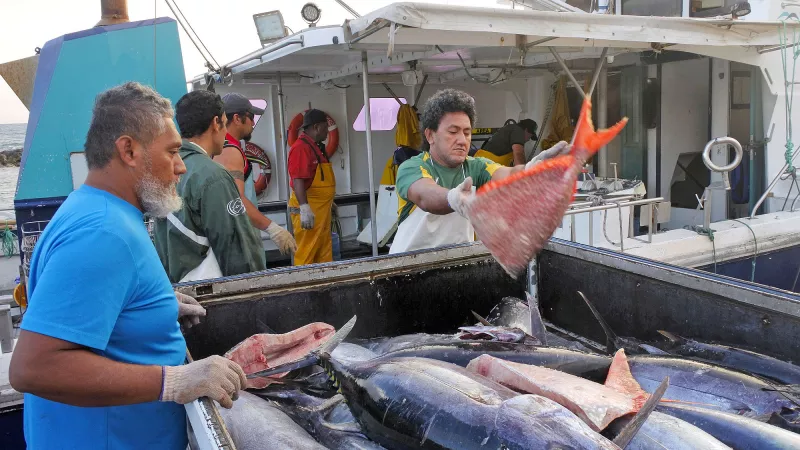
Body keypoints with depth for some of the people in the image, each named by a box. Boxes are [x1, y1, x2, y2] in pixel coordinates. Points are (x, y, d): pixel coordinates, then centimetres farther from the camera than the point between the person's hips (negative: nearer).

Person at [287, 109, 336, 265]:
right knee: (306, 252, -6)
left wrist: (328, 202, 26)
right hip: (309, 208, -10)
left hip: (321, 207, 10)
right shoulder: (301, 147, -15)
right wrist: (304, 208, -31)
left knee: (325, 249, 14)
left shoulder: (316, 147, 16)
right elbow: (297, 180, -24)